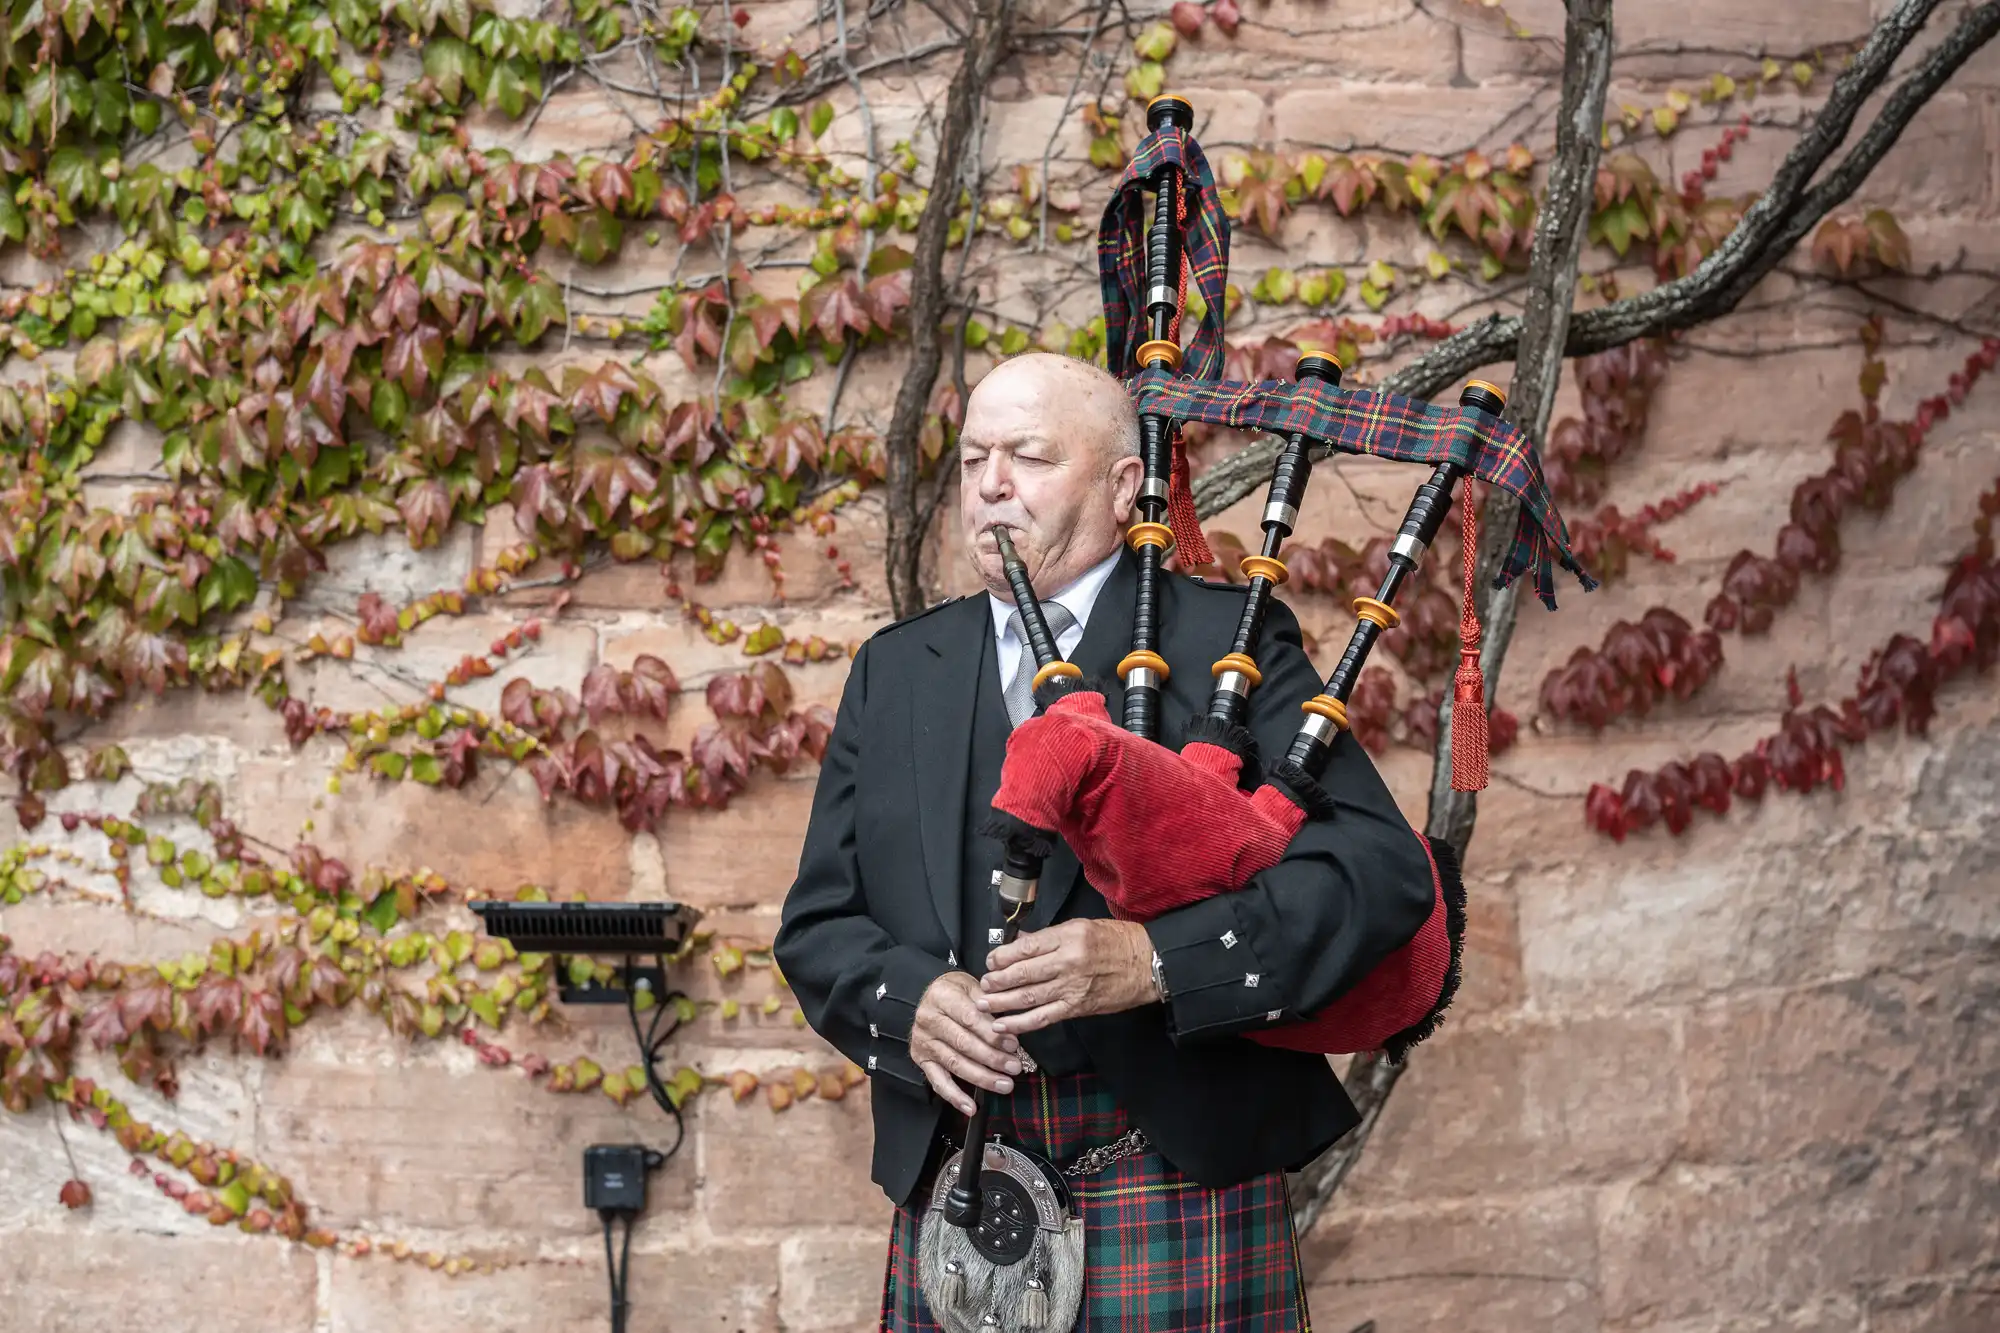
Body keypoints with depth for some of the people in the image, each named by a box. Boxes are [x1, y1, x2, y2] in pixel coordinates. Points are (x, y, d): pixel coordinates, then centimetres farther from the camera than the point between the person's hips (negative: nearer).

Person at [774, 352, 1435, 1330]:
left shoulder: (1230, 639, 0)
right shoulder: (894, 671, 13)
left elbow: (1383, 870, -9)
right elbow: (818, 921, 12)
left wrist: (1158, 962, -21)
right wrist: (909, 999, -10)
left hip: (1184, 1189, -3)